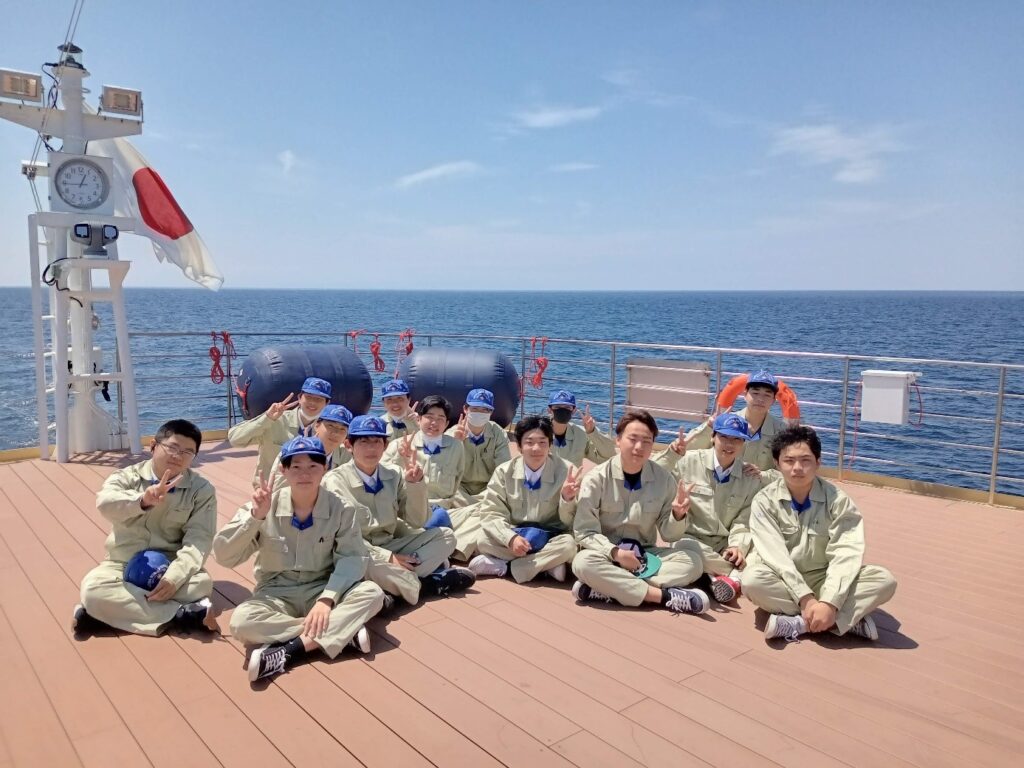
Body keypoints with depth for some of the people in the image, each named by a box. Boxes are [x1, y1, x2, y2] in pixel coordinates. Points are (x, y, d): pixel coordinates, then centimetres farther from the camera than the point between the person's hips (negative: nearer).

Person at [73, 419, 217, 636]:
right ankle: (182, 614, -30)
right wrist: (142, 501, -46)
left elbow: (199, 539, -14)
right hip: (123, 565, 1)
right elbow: (105, 503, -25)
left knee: (202, 583, -31)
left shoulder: (202, 489, -4)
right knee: (92, 589, -29)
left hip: (171, 568, 0)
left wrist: (174, 577, -30)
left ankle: (108, 613, -28)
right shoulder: (128, 477, -2)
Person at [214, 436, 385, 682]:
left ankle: (290, 650, -29)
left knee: (372, 593, -27)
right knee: (242, 621, -32)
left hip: (323, 589, 0)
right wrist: (255, 517, -26)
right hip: (276, 593, 0)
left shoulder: (341, 509, -9)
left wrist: (327, 598, -31)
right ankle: (344, 631, -26)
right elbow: (224, 557, -13)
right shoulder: (265, 507, -9)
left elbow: (352, 558, -16)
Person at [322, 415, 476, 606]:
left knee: (446, 536, -8)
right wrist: (387, 557, -25)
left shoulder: (394, 475, 2)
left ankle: (393, 584, -25)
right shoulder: (335, 480, -11)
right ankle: (425, 583, -17)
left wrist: (415, 483, -16)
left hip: (390, 547, 5)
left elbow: (417, 522, 1)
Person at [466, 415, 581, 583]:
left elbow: (569, 522, -8)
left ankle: (505, 566, -21)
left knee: (569, 544, -32)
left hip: (548, 539, -1)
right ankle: (547, 563, -20)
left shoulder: (565, 471, -11)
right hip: (513, 535, 2)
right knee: (483, 539, -25)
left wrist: (567, 499, -30)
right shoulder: (504, 471, -6)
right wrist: (511, 538, -26)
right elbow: (491, 513, -8)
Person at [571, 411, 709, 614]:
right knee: (583, 562, -34)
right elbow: (585, 532, -12)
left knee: (692, 558, -21)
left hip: (645, 556, 3)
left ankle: (606, 589, -31)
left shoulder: (664, 480, -4)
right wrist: (615, 552, -27)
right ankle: (664, 596, -29)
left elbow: (668, 535, 1)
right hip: (608, 554, -3)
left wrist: (677, 516, -20)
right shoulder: (596, 478, -11)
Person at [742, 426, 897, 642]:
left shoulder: (838, 500, -7)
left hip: (824, 580, 2)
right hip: (784, 583, -1)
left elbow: (846, 554, -17)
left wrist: (829, 602, -31)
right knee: (752, 579, -34)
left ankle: (800, 623, -29)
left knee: (884, 579, -22)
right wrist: (805, 598, -30)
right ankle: (849, 618, -26)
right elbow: (775, 555, -19)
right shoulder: (764, 501, -9)